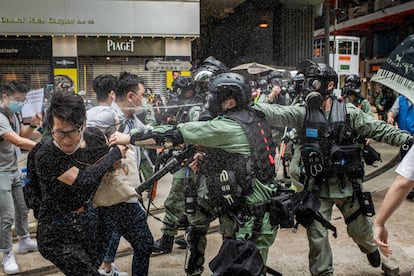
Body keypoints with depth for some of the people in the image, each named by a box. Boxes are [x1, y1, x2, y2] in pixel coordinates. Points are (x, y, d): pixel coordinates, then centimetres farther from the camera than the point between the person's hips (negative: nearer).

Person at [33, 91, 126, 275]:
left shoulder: (95, 139, -7)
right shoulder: (45, 155, -21)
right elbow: (82, 181, -27)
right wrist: (115, 153, -17)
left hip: (90, 222, 5)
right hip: (58, 233, -5)